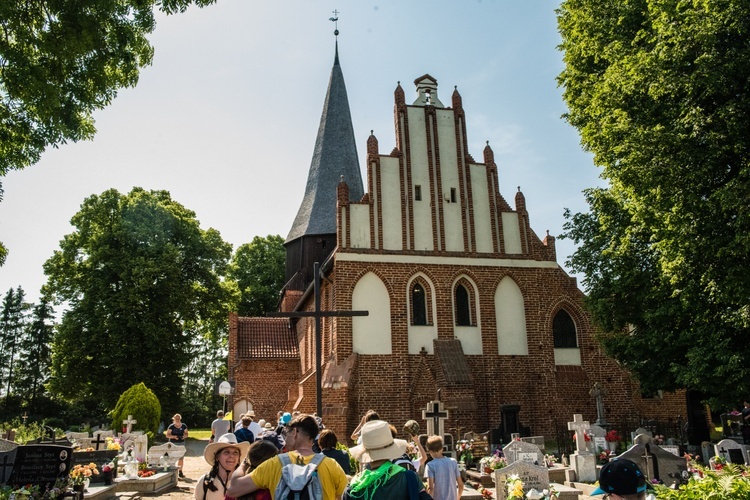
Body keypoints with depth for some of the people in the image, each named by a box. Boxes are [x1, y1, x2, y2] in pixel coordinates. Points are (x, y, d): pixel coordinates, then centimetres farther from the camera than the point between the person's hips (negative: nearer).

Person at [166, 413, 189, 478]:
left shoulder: (183, 426, 7)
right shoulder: (171, 426, -3)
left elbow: (186, 433, 12)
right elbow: (167, 435, -4)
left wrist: (185, 436, -10)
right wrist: (174, 436, -20)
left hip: (181, 443, 3)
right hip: (173, 443, -3)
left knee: (181, 458, 4)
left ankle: (180, 472, 14)